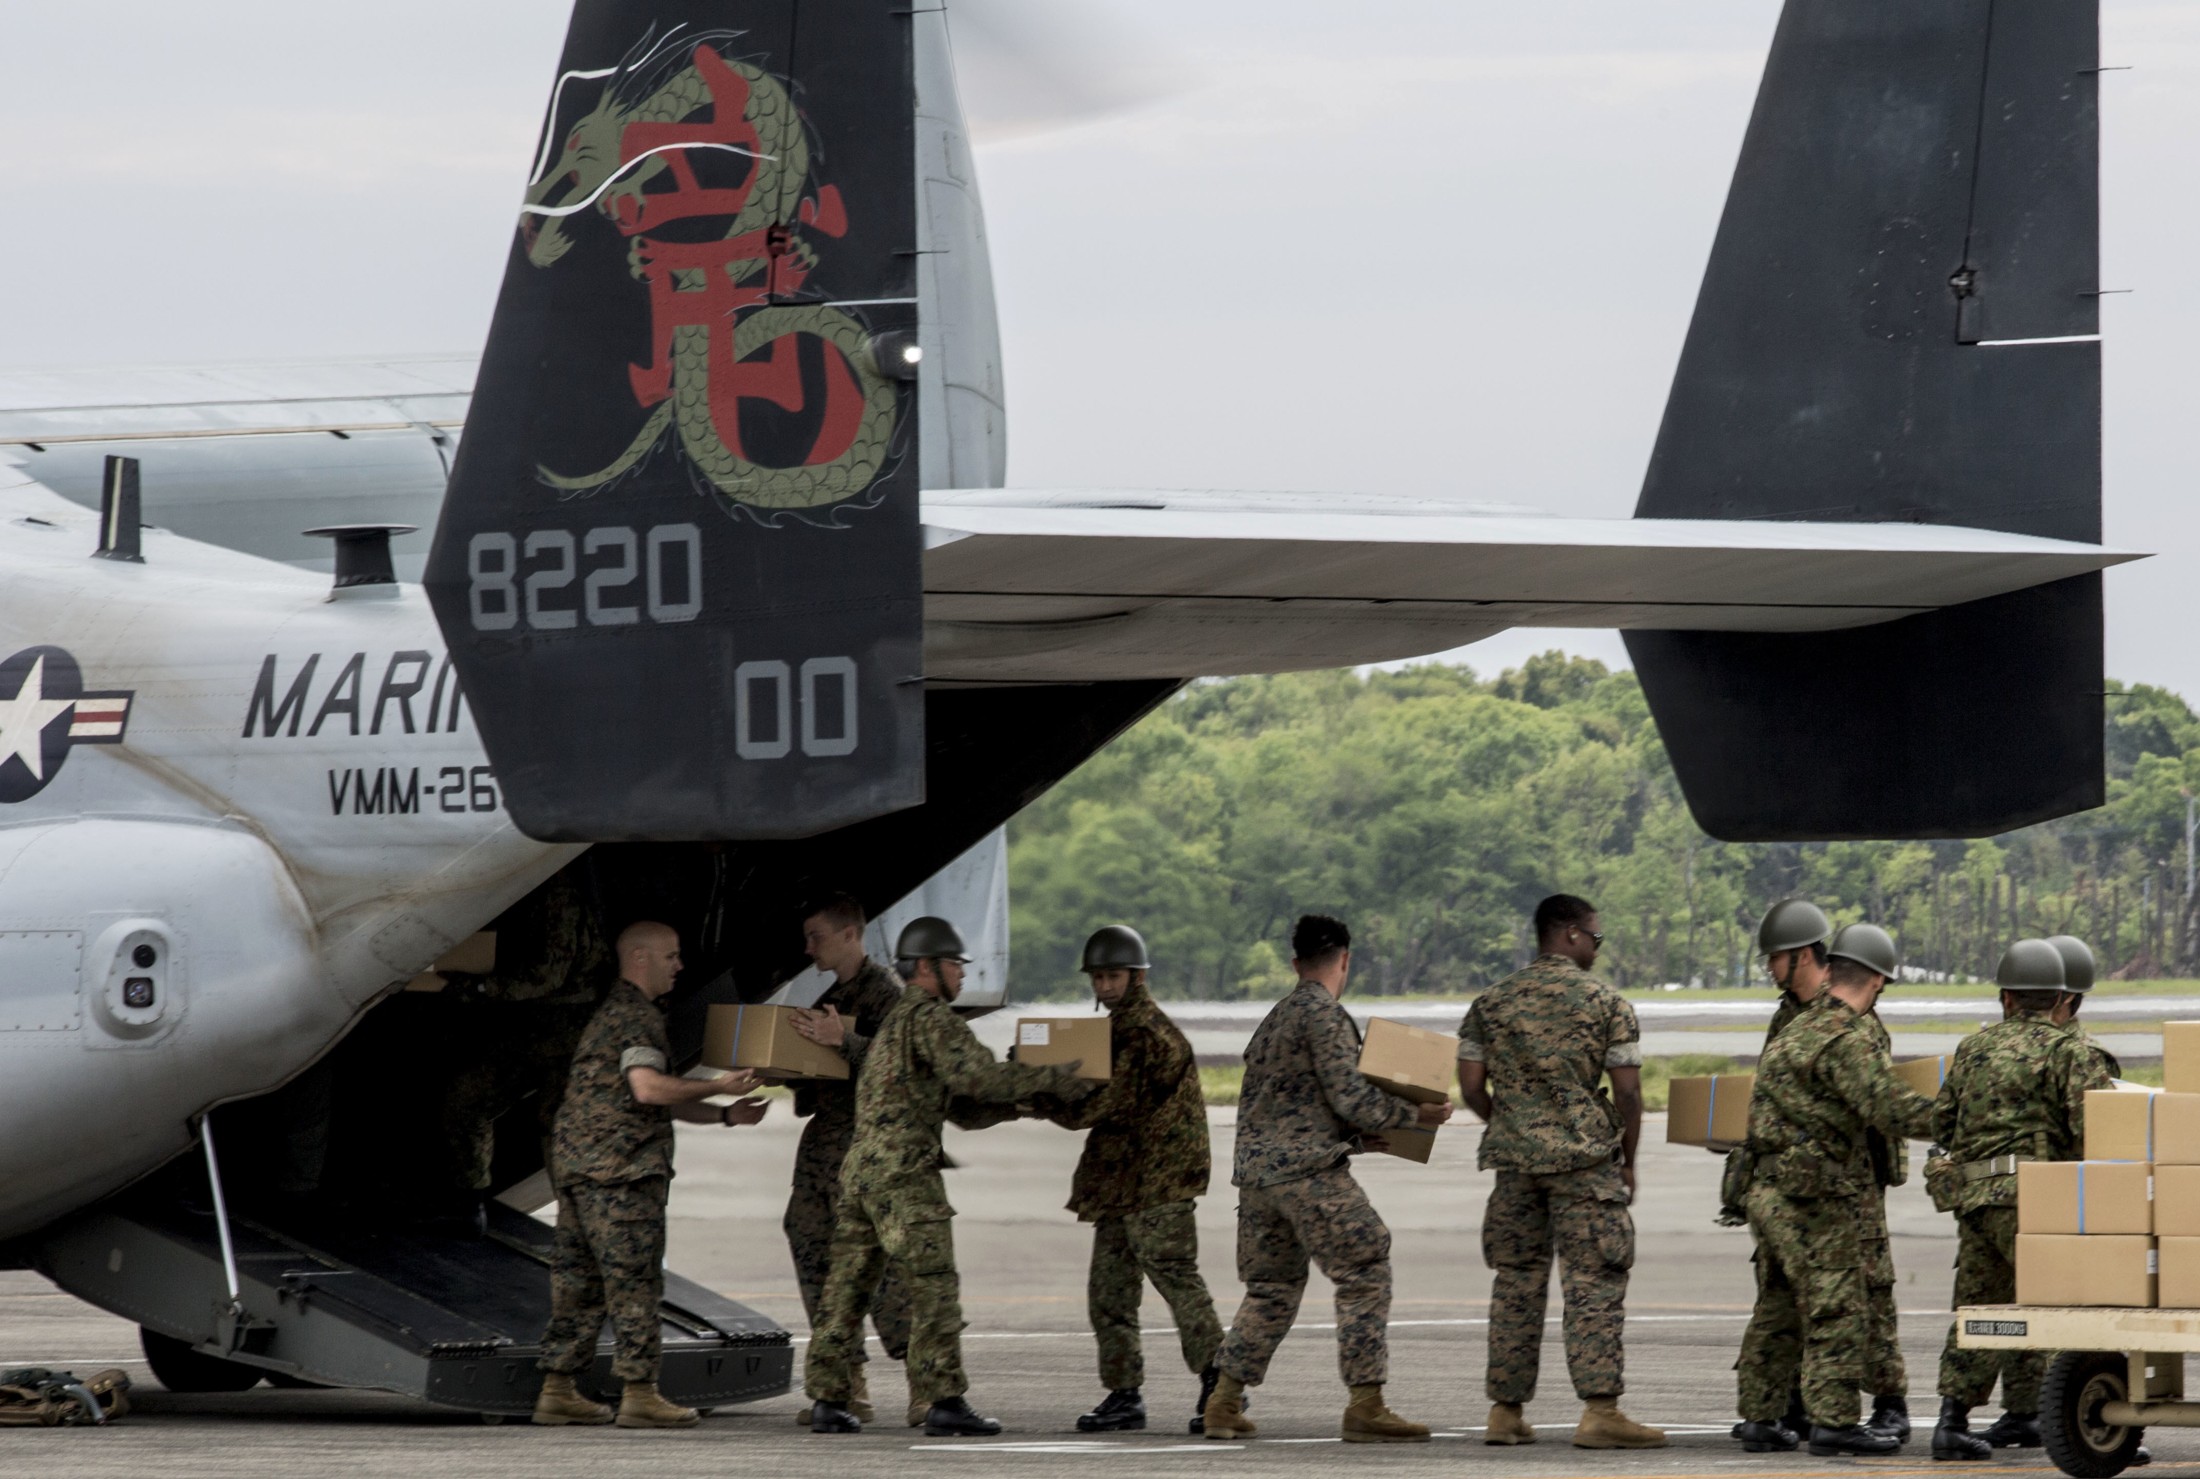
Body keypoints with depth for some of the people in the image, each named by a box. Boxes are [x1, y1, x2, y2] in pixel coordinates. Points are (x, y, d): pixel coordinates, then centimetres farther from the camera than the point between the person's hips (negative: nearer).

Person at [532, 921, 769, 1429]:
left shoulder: (612, 1011, 25)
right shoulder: (637, 1015, -9)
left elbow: (659, 1101, 27)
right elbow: (648, 1088, -21)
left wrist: (726, 1115, 17)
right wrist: (717, 1085, -12)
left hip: (578, 1164, 10)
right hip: (619, 1167, -10)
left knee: (579, 1280, 9)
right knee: (634, 1280, -7)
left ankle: (558, 1391, 9)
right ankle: (639, 1393, -8)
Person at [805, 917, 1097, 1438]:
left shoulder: (897, 1021, 26)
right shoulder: (931, 1017, -6)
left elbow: (965, 1109, 26)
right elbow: (979, 1074, -20)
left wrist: (1024, 1103, 14)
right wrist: (1052, 1079, -12)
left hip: (861, 1169, 10)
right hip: (904, 1173, -10)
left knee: (847, 1290, 7)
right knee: (934, 1287, -8)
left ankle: (828, 1400, 7)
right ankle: (944, 1403, -11)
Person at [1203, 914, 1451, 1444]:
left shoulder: (1273, 1019, 20)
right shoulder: (1324, 1015, -8)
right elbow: (1348, 1097, -15)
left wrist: (1356, 1136, 28)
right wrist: (1415, 1115, -4)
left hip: (1256, 1167, 9)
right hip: (1309, 1169, -9)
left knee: (1271, 1286, 17)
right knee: (1365, 1275, -6)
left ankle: (1224, 1404, 15)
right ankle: (1365, 1406, -11)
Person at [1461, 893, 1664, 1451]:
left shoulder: (1491, 1003, 6)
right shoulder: (1606, 1004, -4)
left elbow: (1471, 1089, 6)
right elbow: (1628, 1094, -6)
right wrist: (1627, 1162, 6)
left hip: (1514, 1156, 4)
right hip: (1585, 1157, -4)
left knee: (1516, 1282, 10)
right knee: (1593, 1283, -4)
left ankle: (1506, 1411, 11)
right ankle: (1599, 1409, -12)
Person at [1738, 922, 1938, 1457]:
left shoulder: (1797, 1031, 15)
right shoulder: (1847, 1041, -15)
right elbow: (1894, 1111, -22)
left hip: (1768, 1191, 9)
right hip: (1813, 1197, -9)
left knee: (1780, 1306, 16)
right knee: (1838, 1312, -6)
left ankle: (1759, 1414, 20)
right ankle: (1833, 1420, -10)